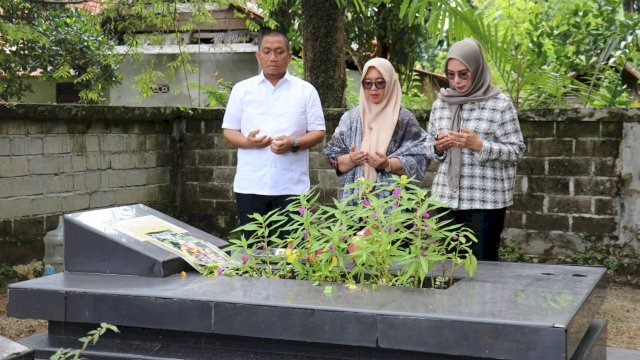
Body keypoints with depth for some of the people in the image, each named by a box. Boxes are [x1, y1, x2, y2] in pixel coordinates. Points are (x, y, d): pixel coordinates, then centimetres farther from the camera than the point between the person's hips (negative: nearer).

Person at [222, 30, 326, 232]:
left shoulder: (305, 90, 7)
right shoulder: (242, 89, 10)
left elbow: (318, 132, 6)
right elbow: (229, 130, 10)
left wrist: (294, 144, -14)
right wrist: (246, 141, -12)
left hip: (292, 186, -1)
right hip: (250, 185, 1)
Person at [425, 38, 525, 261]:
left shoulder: (499, 104, -4)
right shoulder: (441, 103, 9)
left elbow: (516, 150, -5)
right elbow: (429, 149, 17)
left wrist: (479, 145, -17)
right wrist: (438, 147, -6)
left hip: (486, 200, -4)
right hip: (446, 198, 4)